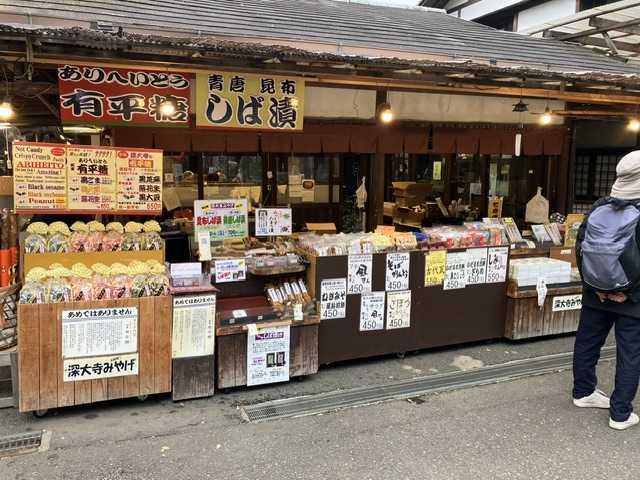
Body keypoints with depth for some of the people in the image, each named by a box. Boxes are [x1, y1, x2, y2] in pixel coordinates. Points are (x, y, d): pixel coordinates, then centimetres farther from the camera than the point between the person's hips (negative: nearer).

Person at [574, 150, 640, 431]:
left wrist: (595, 286, 3)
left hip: (596, 292, 5)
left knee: (587, 342, 17)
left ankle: (583, 392, 33)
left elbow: (581, 249, 1)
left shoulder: (597, 209, 0)